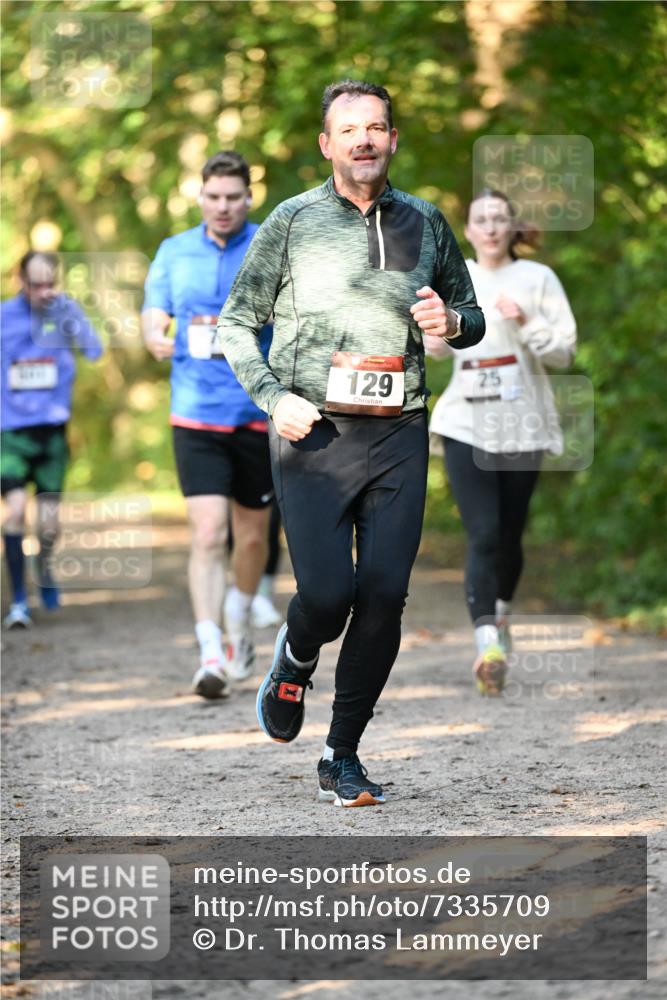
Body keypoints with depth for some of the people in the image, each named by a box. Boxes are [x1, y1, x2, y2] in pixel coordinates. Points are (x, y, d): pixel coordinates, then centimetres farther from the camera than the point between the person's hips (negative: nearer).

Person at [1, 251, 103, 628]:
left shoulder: (64, 310, -1)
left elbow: (94, 350, -15)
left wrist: (66, 307, -22)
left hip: (53, 429, 1)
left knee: (50, 521, 4)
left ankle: (46, 568, 39)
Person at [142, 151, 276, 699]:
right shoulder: (174, 252, 7)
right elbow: (155, 312, 8)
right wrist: (155, 337, -15)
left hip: (260, 413, 0)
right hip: (196, 415, 0)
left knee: (253, 533, 13)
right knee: (207, 535, -13)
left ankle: (240, 627, 40)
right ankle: (210, 654, -15)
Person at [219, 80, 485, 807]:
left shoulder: (424, 223, 11)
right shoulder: (293, 222, 3)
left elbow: (471, 317, 21)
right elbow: (236, 320, 6)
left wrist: (451, 322, -3)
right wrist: (273, 397, -9)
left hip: (397, 433, 3)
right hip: (312, 434, -2)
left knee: (385, 594, -5)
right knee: (327, 593, -13)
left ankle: (342, 756, 8)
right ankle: (294, 661, 25)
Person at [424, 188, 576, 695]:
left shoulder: (537, 278, 1)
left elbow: (564, 350, -3)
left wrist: (526, 321, -18)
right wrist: (434, 342, 3)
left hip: (522, 425, 0)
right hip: (466, 424, 0)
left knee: (509, 534, 9)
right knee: (483, 534, -14)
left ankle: (501, 612, 39)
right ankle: (488, 643, -20)